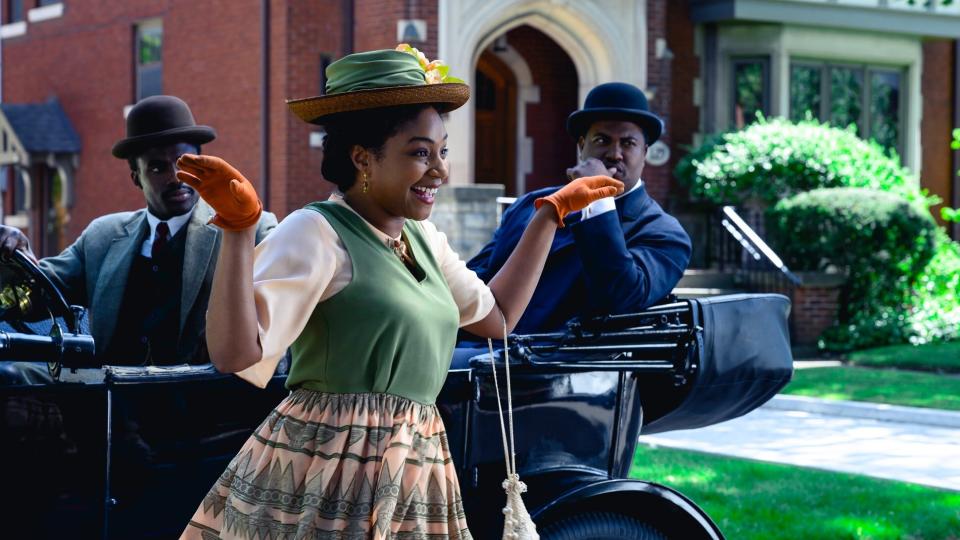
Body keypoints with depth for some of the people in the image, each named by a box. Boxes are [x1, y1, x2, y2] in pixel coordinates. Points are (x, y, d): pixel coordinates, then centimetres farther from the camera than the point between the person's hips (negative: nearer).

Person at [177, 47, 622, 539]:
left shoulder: (422, 239, 12)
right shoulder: (316, 233, -13)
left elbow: (497, 316, 24)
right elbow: (235, 354, -21)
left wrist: (552, 212, 26)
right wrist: (237, 229, -31)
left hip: (412, 479, 8)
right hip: (324, 476, -8)